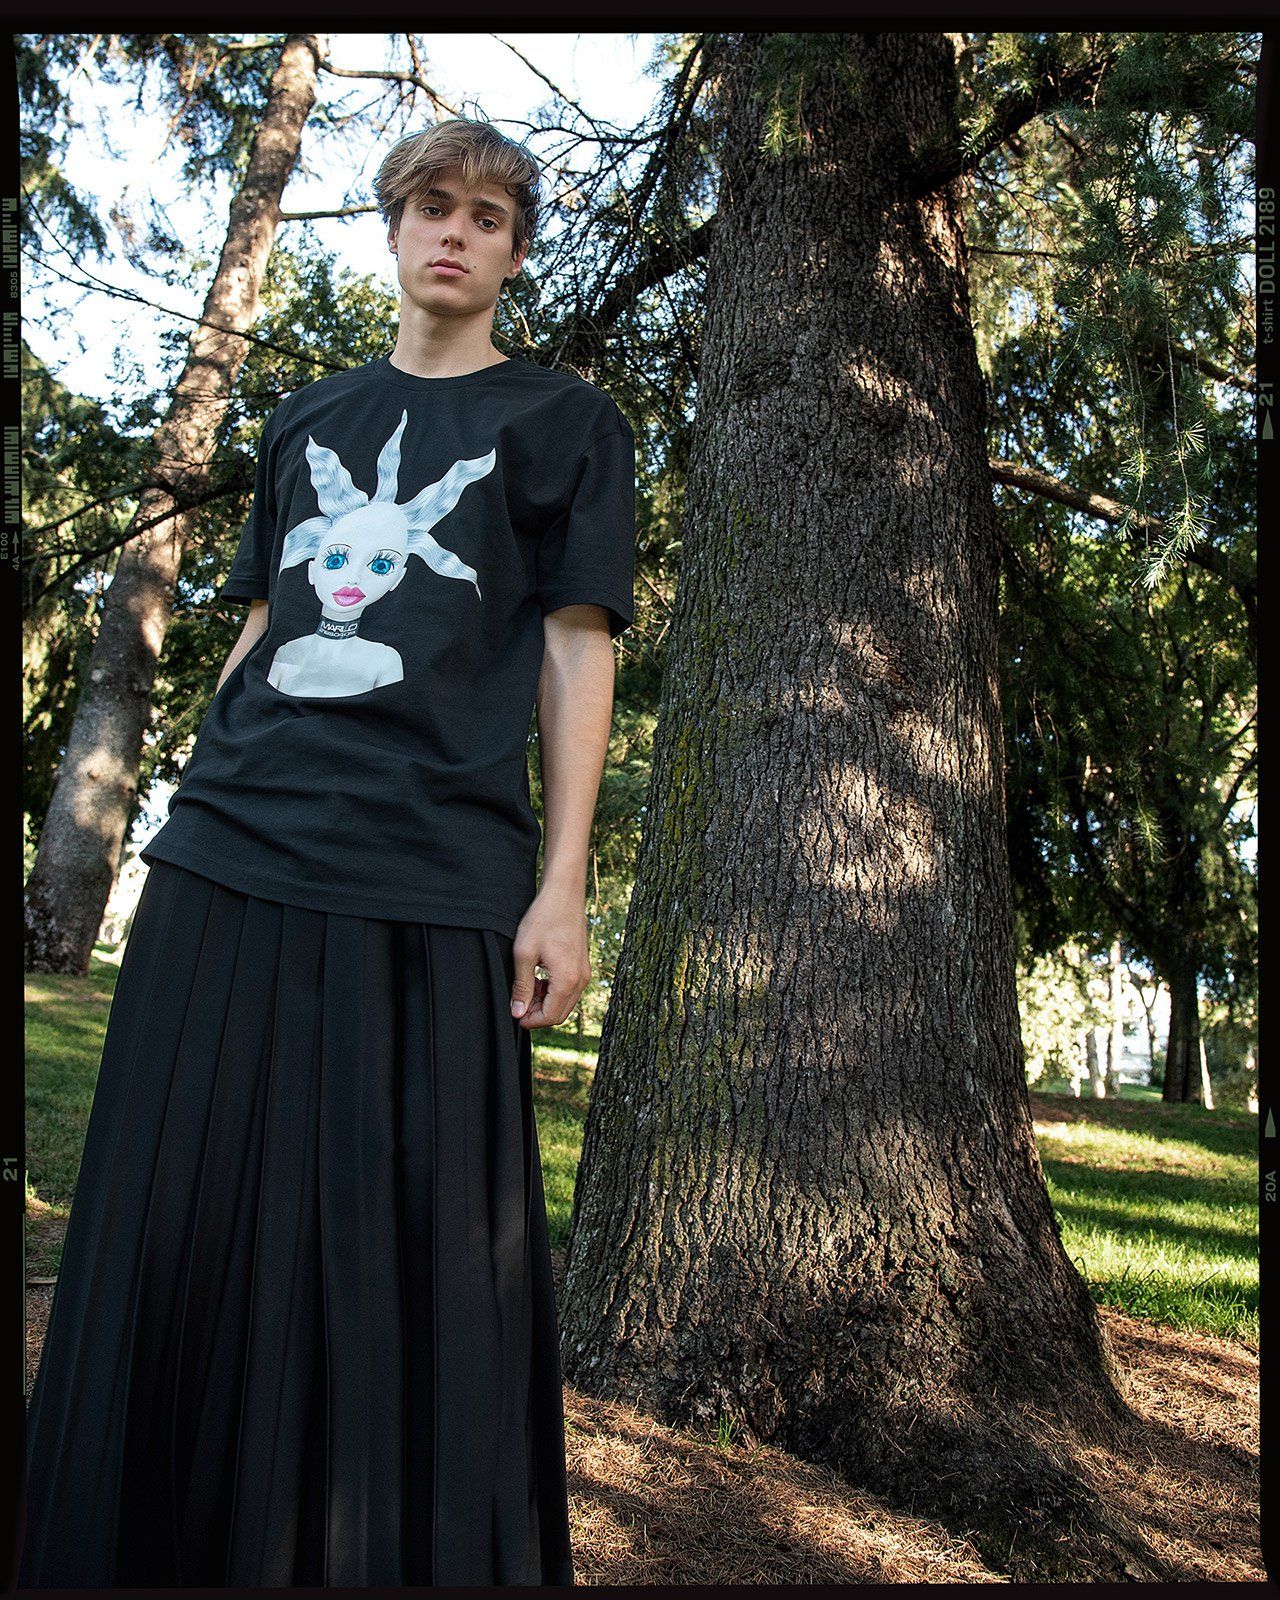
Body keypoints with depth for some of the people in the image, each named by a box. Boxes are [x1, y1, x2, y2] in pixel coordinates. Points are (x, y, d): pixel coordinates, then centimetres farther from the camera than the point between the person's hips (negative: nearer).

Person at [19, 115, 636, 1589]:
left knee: (417, 1262, -2)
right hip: (226, 862, 5)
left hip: (429, 882, -4)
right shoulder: (308, 420, 22)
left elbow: (576, 652, 3)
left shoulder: (563, 421, 10)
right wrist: (195, 806, 15)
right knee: (173, 1239, 6)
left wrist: (562, 889, -6)